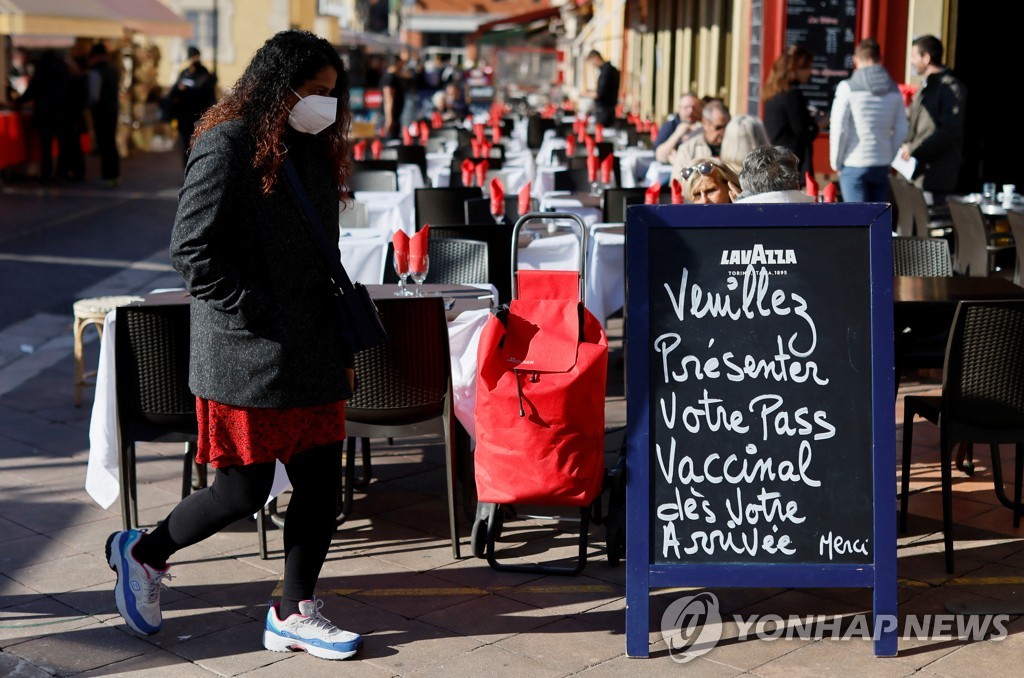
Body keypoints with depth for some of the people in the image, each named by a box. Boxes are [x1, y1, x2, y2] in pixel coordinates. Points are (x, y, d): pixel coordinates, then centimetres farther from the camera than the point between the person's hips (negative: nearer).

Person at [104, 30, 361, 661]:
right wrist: (260, 316, -16)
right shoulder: (228, 146, -11)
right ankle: (143, 552, 26)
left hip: (312, 358, 8)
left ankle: (294, 614, 20)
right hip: (246, 359, -8)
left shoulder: (312, 151, 15)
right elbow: (193, 249, -16)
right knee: (245, 490, 0)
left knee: (322, 483, 6)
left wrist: (341, 349, 16)